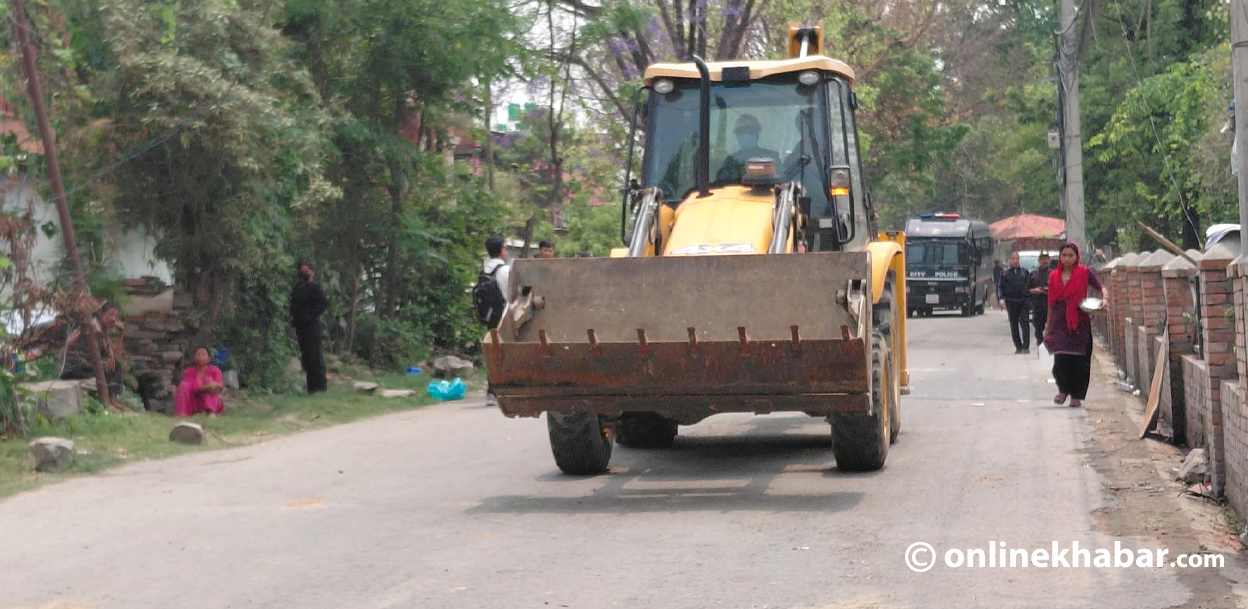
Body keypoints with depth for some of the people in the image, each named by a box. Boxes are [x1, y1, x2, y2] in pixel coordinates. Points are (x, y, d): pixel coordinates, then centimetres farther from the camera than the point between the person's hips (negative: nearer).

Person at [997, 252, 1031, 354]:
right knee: (1014, 325, 4)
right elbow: (1000, 287, 6)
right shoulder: (1005, 273, 9)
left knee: (1024, 323, -10)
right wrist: (1001, 298, -9)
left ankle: (1026, 346, -10)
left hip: (1023, 301, -1)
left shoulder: (1024, 272, 11)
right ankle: (1018, 347, 12)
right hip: (1011, 302, 1)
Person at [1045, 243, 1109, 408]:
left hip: (1079, 322, -1)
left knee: (1079, 361, -1)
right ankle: (1063, 389, 13)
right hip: (1060, 323, 1)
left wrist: (1105, 299, -25)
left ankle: (1076, 396, 11)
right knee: (1061, 359, -10)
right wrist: (1048, 326, 17)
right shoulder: (1054, 276, 10)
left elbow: (1102, 287, -2)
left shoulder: (1084, 273, 2)